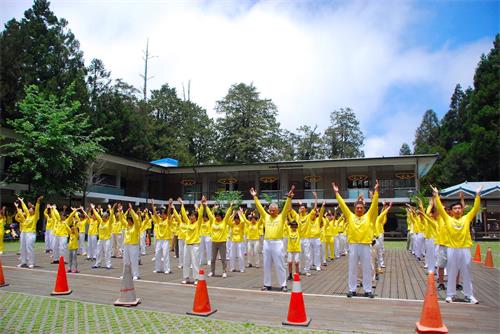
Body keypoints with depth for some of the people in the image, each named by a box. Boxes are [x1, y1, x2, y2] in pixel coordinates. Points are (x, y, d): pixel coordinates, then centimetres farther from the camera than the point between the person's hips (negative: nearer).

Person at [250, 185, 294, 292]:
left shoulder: (281, 217, 2)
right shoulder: (266, 217, 11)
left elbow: (286, 207, -9)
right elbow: (259, 207, 11)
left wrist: (289, 197, -19)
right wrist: (255, 197, 7)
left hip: (277, 243, -4)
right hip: (267, 243, 4)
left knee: (279, 265, 1)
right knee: (267, 265, 10)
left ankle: (283, 284, 10)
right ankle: (267, 284, 20)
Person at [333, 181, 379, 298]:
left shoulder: (369, 216, 6)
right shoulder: (350, 216, 7)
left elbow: (374, 204, -1)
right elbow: (343, 205, 5)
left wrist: (376, 191, -8)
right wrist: (336, 193, 2)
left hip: (365, 245, -1)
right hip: (353, 245, 1)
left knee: (367, 269, 7)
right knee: (352, 269, 7)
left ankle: (368, 290, 17)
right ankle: (352, 290, 17)